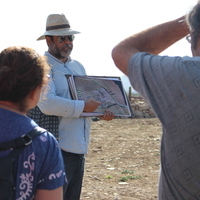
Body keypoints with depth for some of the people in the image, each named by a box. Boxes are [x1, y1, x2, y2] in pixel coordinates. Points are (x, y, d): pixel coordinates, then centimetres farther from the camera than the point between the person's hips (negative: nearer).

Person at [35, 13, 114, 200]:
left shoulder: (77, 66, 16)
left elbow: (90, 96, 22)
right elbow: (47, 104, -27)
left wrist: (102, 111, 1)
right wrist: (83, 106, -21)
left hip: (79, 149, 9)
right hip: (59, 149, -8)